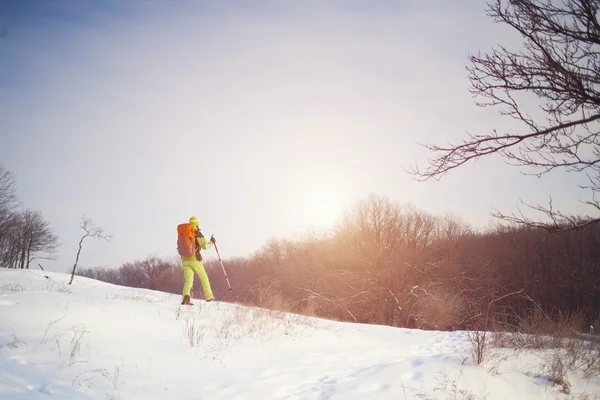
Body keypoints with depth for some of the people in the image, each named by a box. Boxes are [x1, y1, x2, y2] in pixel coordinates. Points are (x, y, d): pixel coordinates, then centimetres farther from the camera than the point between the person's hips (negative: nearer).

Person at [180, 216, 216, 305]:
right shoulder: (197, 233, -5)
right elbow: (205, 246, -10)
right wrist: (212, 242, 8)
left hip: (185, 259, 4)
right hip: (195, 259, -4)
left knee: (188, 280, -2)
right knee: (203, 277, 14)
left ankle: (186, 296, -27)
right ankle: (209, 296, 20)